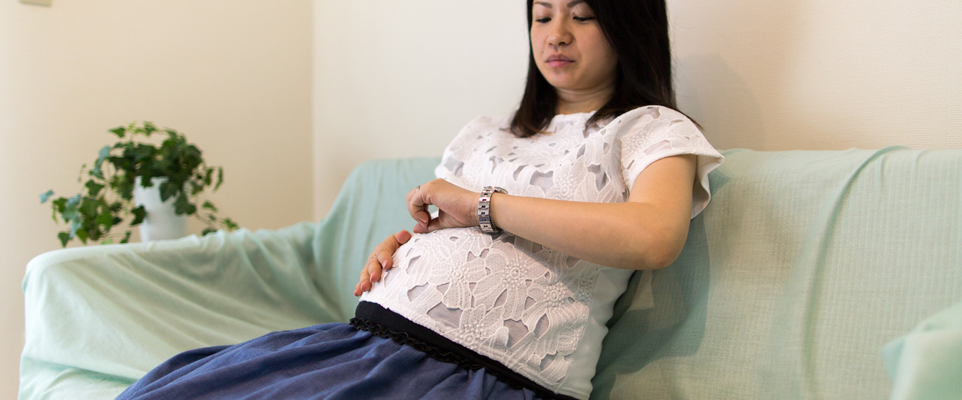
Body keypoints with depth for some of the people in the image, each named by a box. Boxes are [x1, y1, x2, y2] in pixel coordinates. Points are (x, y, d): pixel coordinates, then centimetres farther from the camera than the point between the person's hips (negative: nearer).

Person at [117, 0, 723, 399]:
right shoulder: (485, 135, 27)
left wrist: (480, 204, -7)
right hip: (367, 335, 7)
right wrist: (396, 245, 7)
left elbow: (654, 237, -15)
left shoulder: (650, 129, 7)